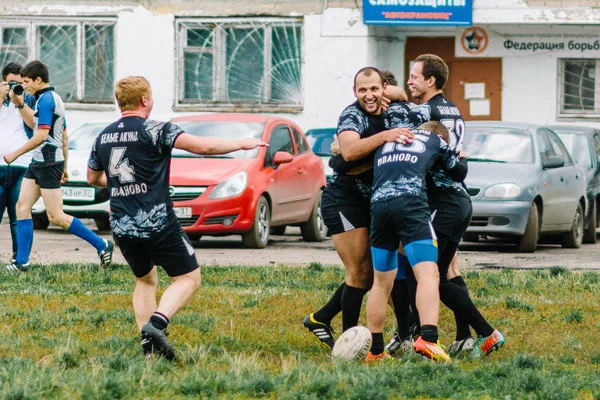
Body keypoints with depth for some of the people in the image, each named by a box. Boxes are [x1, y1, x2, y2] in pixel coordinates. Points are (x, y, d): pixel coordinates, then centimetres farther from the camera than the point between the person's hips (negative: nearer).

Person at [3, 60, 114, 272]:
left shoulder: (45, 100, -14)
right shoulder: (55, 98, 17)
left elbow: (41, 135, -23)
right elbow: (64, 138, 22)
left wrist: (15, 154, -17)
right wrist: (64, 167, 27)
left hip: (48, 163, -10)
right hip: (39, 163, 10)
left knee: (56, 216, -8)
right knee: (22, 206, 5)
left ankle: (101, 245, -4)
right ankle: (21, 261, 4)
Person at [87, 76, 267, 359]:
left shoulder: (103, 137, 8)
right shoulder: (154, 130, -10)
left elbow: (92, 178, 24)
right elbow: (203, 146, -15)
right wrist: (242, 144, 0)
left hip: (122, 227, 6)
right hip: (158, 225, -6)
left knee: (145, 280, 24)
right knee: (188, 278, 6)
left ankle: (148, 344, 14)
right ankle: (156, 323, -17)